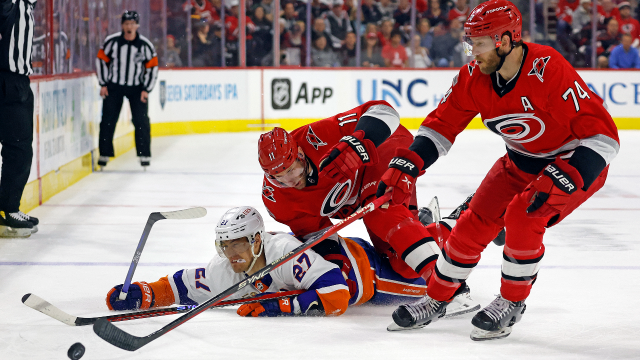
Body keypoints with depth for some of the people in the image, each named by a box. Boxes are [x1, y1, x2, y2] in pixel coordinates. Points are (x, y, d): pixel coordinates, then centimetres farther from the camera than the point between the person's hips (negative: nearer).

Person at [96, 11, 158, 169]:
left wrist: (146, 89, -6)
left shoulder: (145, 45, -9)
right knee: (108, 120, -1)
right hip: (114, 86, 0)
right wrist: (103, 84, -2)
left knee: (141, 120, -6)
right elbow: (101, 60, 1)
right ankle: (104, 154, 9)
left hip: (137, 87, 0)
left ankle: (144, 154, 5)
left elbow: (152, 67, -2)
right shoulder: (112, 41, -9)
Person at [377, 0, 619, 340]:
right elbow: (442, 123, -2)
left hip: (576, 160, -6)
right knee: (475, 223, -1)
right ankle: (435, 300, 19)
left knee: (522, 218, -25)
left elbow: (603, 134, -34)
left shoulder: (548, 70, -34)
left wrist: (560, 180, -40)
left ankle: (511, 304, -3)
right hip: (522, 161, 6)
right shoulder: (473, 77, -14)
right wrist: (404, 167, -15)